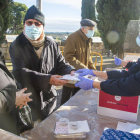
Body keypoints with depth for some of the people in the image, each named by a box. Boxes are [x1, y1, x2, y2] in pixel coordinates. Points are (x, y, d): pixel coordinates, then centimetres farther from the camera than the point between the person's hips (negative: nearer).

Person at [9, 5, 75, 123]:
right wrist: (48, 79, -32)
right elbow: (20, 73, -19)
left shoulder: (52, 45, 3)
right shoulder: (16, 46, -8)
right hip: (28, 103, -3)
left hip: (49, 99, 3)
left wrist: (71, 71, -19)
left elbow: (61, 64, 6)